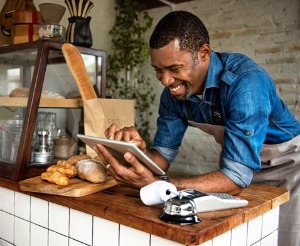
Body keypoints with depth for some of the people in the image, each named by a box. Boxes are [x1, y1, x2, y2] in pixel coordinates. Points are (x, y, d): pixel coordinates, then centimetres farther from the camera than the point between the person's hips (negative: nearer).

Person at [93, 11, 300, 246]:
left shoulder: (246, 81, -35)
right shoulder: (173, 92, -16)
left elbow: (236, 177, -39)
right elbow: (164, 155, -10)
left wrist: (154, 184, -49)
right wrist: (140, 151, -34)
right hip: (240, 161, 5)